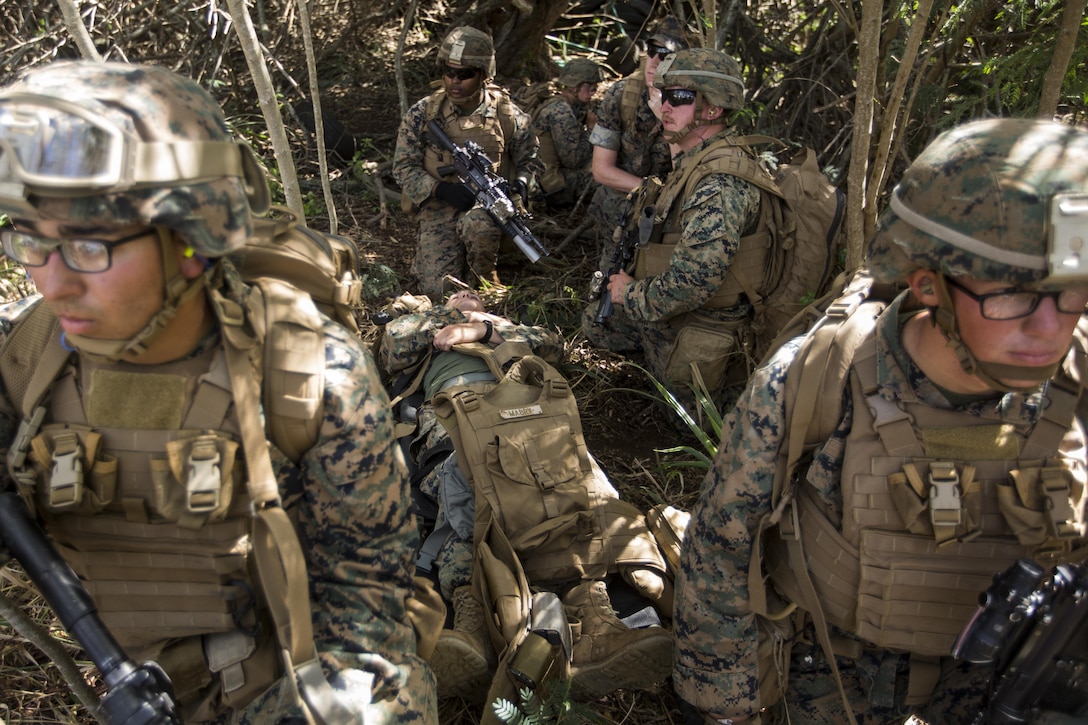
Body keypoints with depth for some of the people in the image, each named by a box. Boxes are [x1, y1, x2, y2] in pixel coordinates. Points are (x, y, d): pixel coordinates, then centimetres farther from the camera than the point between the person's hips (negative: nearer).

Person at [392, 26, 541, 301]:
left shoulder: (508, 114, -3)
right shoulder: (423, 114, -4)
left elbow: (529, 159, 11)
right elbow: (403, 167, -2)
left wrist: (520, 183, -13)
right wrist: (440, 189, -19)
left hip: (489, 204, -1)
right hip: (439, 208, 1)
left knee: (477, 223, -40)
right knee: (438, 290, -17)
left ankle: (486, 280, -8)